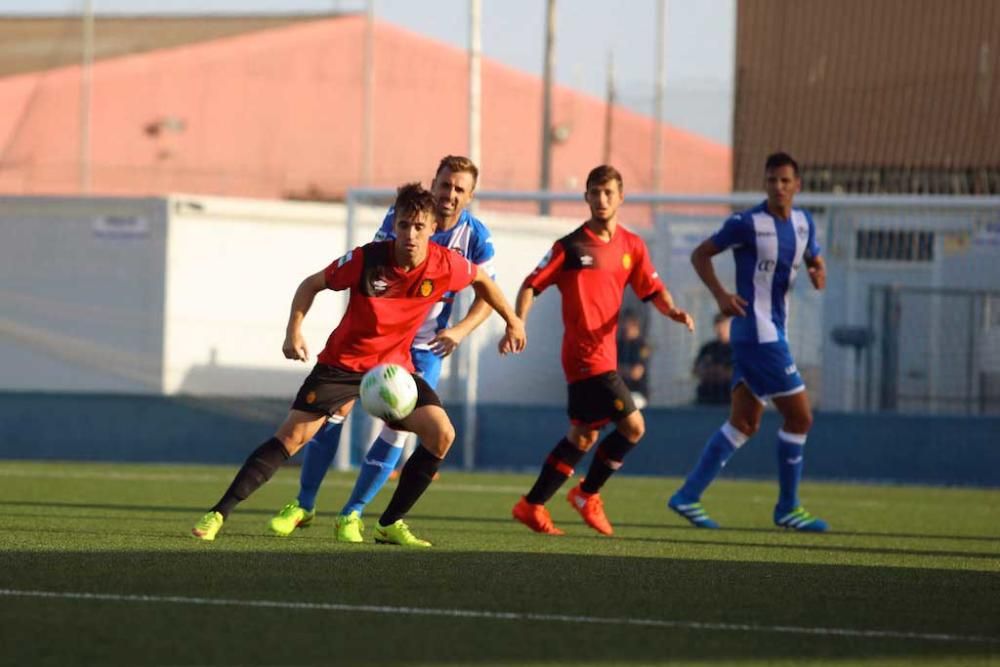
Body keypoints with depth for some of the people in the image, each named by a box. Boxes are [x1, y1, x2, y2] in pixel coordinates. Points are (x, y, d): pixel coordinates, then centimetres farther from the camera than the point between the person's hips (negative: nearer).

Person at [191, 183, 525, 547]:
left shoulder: (446, 265, -14)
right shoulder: (367, 259, -21)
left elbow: (482, 280, 10)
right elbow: (312, 284, -7)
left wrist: (513, 321, 18)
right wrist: (293, 331, -19)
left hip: (395, 366, 3)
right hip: (343, 362, -3)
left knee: (441, 434, -16)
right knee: (292, 436, -13)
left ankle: (390, 524, -2)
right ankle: (217, 514, -9)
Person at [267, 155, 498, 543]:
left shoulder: (475, 237, -11)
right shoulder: (401, 217, -15)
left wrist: (461, 330, -21)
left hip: (425, 347, 0)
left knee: (398, 427, -9)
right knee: (336, 407, -6)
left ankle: (352, 515, 4)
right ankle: (303, 506, 7)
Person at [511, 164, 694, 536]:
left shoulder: (632, 246, 11)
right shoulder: (571, 247, -5)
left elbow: (652, 291, 12)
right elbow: (532, 285, -5)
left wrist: (673, 311, -9)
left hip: (604, 351, 7)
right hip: (586, 355, -7)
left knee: (583, 435, 13)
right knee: (632, 426, -11)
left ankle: (532, 506, 22)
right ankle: (588, 495, 5)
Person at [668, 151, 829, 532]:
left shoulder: (803, 223, 9)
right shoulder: (747, 224, -11)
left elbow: (815, 260, 23)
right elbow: (700, 255, -3)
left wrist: (818, 274, -2)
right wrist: (721, 295, -16)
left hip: (774, 332, 8)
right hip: (757, 332, -8)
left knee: (744, 423, 9)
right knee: (799, 417, -6)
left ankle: (688, 497, 12)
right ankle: (788, 508, 5)